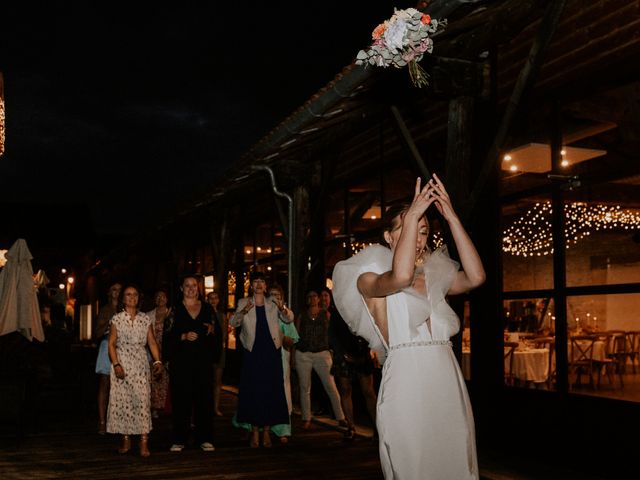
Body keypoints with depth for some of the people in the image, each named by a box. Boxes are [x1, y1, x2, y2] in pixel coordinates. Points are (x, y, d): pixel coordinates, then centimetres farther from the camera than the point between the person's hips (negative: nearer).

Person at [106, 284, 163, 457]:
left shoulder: (145, 318, 8)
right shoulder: (117, 319, 3)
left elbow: (152, 342, 5)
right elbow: (111, 344, 0)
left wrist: (157, 361, -7)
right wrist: (116, 364, -11)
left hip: (141, 363, 1)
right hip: (122, 363, -1)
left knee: (143, 399, -7)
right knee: (122, 400, 0)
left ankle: (144, 442, -8)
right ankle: (126, 440, 11)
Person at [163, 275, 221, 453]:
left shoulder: (208, 308, 12)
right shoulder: (175, 310, 5)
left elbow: (218, 334, 14)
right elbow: (168, 336, -1)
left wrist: (212, 330, -7)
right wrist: (184, 336, -16)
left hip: (203, 360, 2)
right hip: (181, 360, -2)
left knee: (204, 397, 0)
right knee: (181, 399, -3)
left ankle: (205, 438, 8)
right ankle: (179, 439, 5)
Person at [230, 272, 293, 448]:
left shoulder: (272, 303, 8)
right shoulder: (244, 303, 6)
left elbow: (289, 319, 0)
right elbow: (233, 322, -7)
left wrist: (284, 310, -23)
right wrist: (244, 312, -28)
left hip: (271, 352, 1)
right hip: (252, 353, -1)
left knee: (271, 390, 2)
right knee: (253, 391, 0)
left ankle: (266, 431, 11)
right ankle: (254, 432, 8)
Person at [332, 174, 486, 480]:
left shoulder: (434, 276, 15)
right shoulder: (368, 278, 0)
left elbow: (475, 277, -3)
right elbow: (399, 276, -22)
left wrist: (451, 217, -6)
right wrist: (412, 214, -17)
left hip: (448, 381, 5)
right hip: (407, 382, -5)